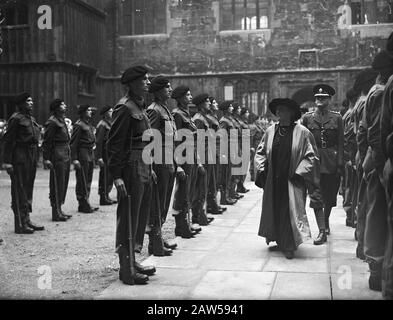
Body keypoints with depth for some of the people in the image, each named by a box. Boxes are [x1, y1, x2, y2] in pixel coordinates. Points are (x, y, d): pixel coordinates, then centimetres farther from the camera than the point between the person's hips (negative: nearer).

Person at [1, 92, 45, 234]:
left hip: (32, 157, 9)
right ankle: (20, 224, 1)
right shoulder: (16, 118, -10)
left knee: (28, 188, 13)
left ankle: (26, 219, 23)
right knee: (19, 189, -3)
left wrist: (36, 157, 16)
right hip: (20, 157, -9)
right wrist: (7, 161, -18)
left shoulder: (32, 119, 15)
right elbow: (7, 141, -13)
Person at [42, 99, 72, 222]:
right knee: (57, 184, -6)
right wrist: (46, 159, -19)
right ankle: (56, 213, -1)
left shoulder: (62, 121, 18)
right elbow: (46, 141, -14)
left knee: (63, 183, 12)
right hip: (58, 155, -9)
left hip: (66, 155, 10)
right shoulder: (52, 122, -10)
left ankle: (59, 210, 20)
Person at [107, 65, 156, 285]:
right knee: (128, 219, -3)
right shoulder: (125, 108, -12)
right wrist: (117, 175, -20)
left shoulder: (141, 107, 17)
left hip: (144, 170, 10)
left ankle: (133, 261, 27)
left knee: (141, 217, 15)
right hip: (132, 170, -10)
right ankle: (126, 269, 6)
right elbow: (114, 144, -16)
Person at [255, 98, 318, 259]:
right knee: (274, 211, 11)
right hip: (272, 181, 4)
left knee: (290, 211, -3)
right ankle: (279, 242, 26)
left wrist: (298, 173, -12)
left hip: (292, 181, -4)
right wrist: (262, 168, 1)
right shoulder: (270, 131, 6)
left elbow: (310, 156, -5)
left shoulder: (302, 132, -6)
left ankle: (289, 246, 8)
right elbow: (260, 152, 14)